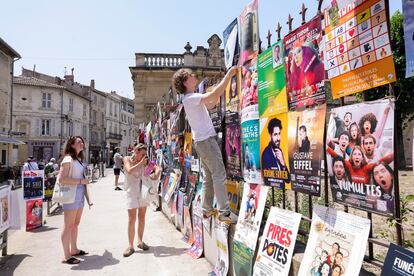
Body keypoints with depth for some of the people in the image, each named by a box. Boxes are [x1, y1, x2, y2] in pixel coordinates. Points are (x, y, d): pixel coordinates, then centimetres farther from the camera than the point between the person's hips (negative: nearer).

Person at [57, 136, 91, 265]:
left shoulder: (78, 159, 14)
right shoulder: (68, 159, -12)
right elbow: (61, 179, -21)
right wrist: (81, 181, -19)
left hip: (80, 195, 9)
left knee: (75, 224, 18)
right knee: (68, 226, 0)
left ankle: (74, 250, 31)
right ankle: (67, 256, 8)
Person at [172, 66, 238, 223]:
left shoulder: (190, 99, 17)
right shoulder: (191, 98, -14)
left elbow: (210, 105, 22)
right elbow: (215, 94, -27)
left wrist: (219, 92, 12)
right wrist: (229, 75, -20)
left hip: (202, 140, 10)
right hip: (206, 139, -10)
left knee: (209, 176, 12)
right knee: (219, 175, -11)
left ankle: (207, 209, 17)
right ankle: (224, 212, -11)